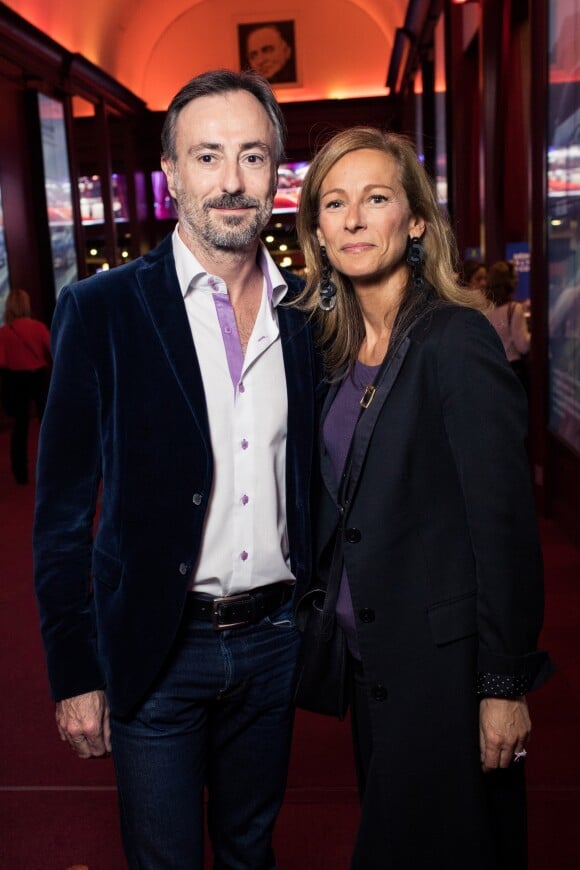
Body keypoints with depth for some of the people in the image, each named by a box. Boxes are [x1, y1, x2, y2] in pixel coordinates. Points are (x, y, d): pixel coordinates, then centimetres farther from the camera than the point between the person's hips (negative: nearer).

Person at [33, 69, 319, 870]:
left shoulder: (308, 311, 0)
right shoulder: (101, 310, -10)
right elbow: (62, 510, -8)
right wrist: (75, 674, -8)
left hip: (274, 637, 3)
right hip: (156, 649, -3)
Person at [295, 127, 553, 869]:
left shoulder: (455, 339, -17)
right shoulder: (334, 348, 4)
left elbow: (505, 525, -18)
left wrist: (506, 684, -16)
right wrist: (326, 619, 8)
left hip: (444, 662, -7)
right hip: (369, 654, 7)